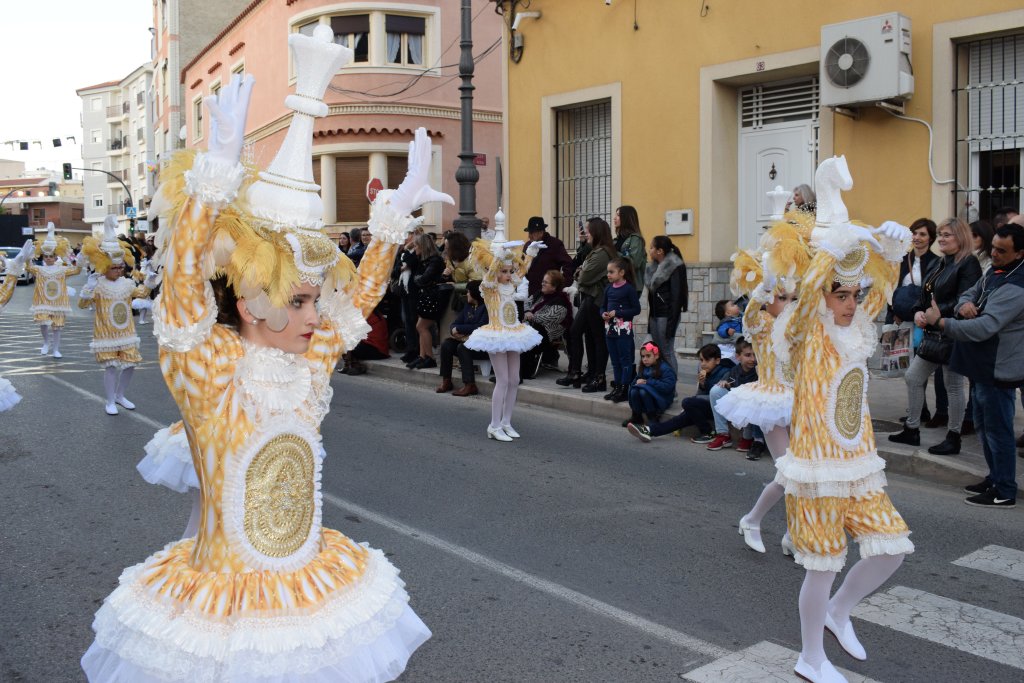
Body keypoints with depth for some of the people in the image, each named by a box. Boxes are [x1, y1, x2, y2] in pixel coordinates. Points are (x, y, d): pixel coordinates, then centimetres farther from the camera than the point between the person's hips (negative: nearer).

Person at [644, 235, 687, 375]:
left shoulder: (675, 267, -11)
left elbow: (676, 296, -16)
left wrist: (672, 323, -20)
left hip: (666, 315, -8)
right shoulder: (654, 266, 13)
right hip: (655, 314, 8)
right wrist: (650, 317, 14)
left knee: (667, 352, -6)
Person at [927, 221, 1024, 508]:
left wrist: (940, 321, -29)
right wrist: (965, 304, -11)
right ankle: (995, 479, 34)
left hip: (999, 370, -10)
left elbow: (983, 327, -31)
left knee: (998, 429, -1)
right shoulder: (996, 271, 8)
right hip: (985, 366, 10)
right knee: (984, 425, 20)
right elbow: (971, 293, 14)